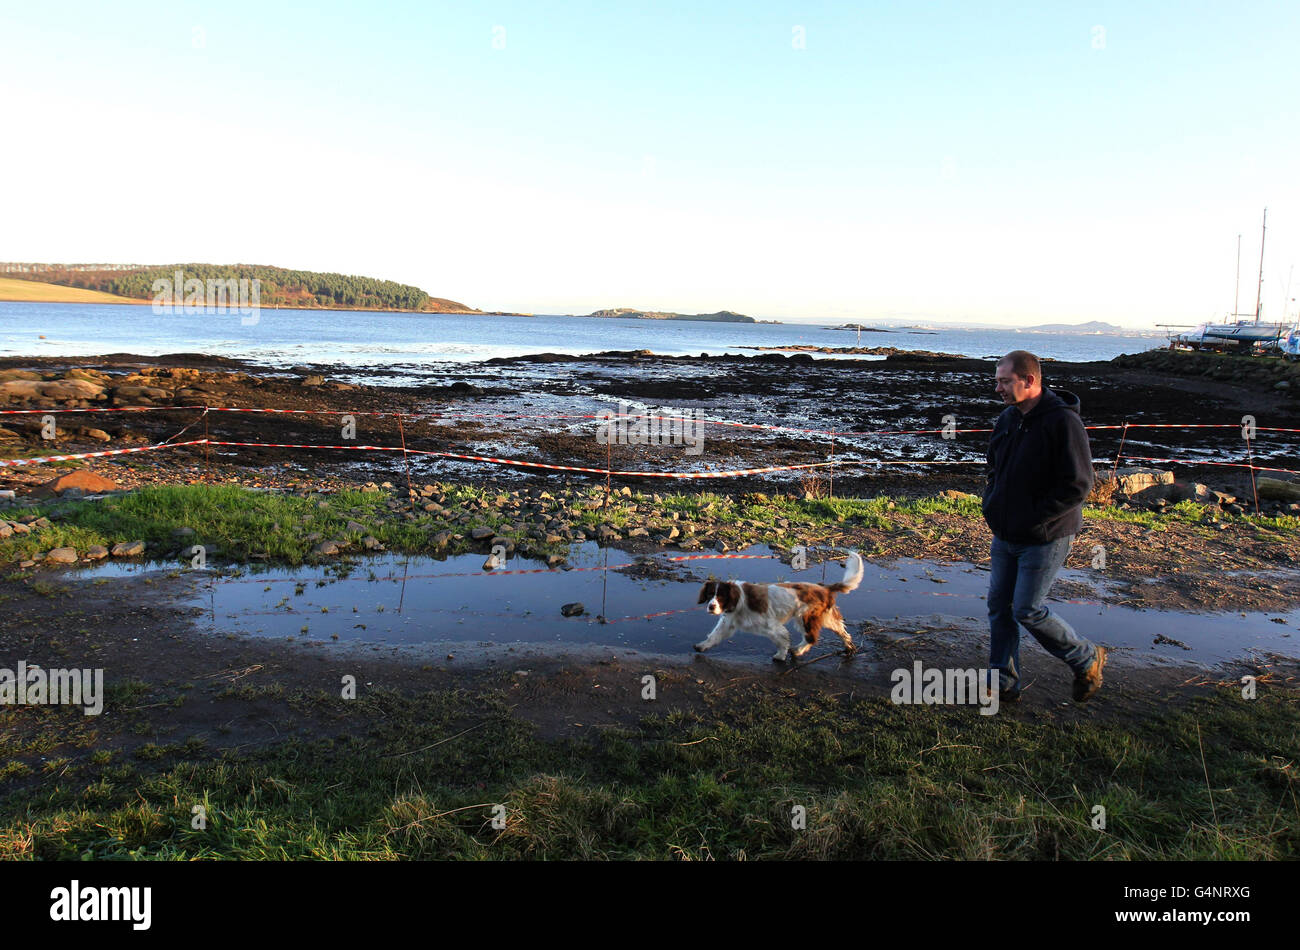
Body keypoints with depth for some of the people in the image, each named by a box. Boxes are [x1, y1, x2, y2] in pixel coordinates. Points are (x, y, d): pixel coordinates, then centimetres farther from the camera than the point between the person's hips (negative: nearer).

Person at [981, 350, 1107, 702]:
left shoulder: (1063, 422, -19)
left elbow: (1077, 485, -22)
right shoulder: (1008, 418, 5)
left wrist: (1033, 518, -20)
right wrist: (992, 505, 3)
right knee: (1000, 606, 11)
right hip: (1005, 536, 8)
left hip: (1044, 538, -8)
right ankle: (1003, 683, 23)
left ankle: (1087, 660, 21)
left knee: (1027, 611, -4)